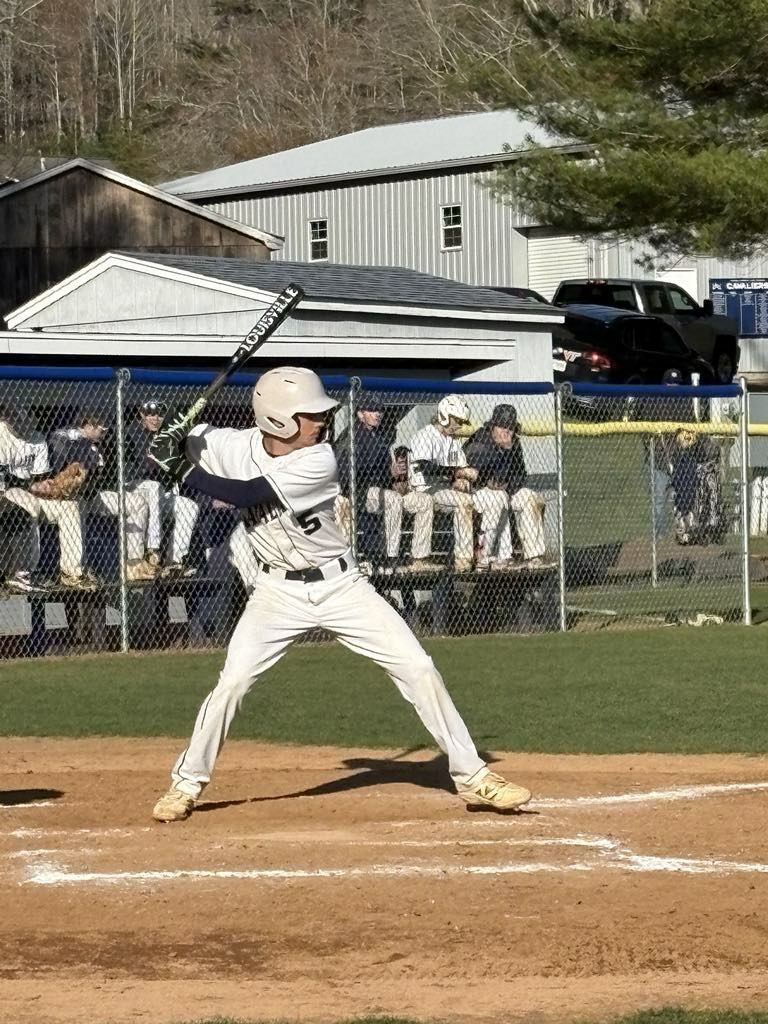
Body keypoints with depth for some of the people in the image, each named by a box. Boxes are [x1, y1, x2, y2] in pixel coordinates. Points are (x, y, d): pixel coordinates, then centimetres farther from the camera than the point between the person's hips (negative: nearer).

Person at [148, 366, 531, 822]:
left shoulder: (318, 461, -21)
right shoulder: (236, 447, -10)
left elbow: (245, 495, -27)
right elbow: (180, 443, 7)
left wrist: (185, 472, -23)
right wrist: (172, 445, -15)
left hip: (341, 585, -1)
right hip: (280, 592, 2)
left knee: (419, 669, -7)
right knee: (232, 682, -9)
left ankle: (473, 775, 1)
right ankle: (188, 782, 10)